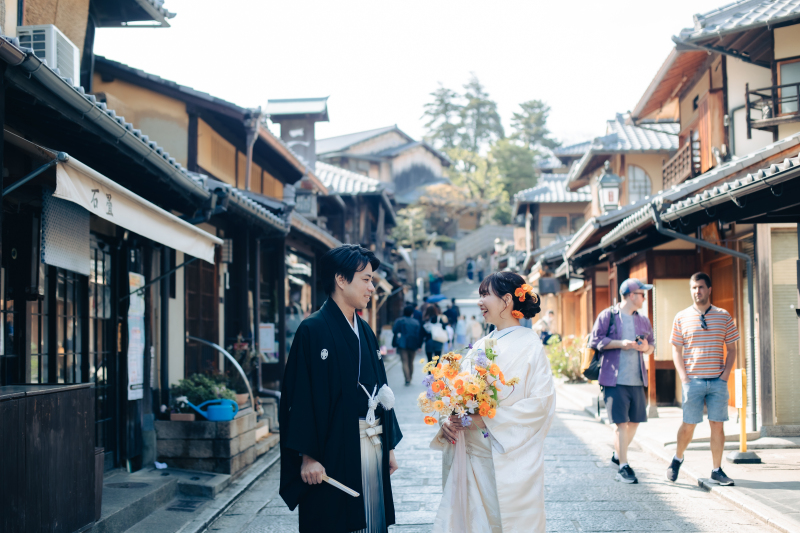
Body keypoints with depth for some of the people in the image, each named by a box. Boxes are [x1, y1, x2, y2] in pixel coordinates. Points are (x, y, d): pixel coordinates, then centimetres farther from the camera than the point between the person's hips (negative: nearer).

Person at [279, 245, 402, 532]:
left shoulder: (365, 331, 12)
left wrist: (389, 446, 14)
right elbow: (301, 395, -15)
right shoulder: (313, 330, -11)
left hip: (372, 448, 7)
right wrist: (308, 456, -18)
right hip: (332, 453, -7)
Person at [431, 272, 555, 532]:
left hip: (509, 460, -5)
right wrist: (448, 422, -9)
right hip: (471, 457, 6)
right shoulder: (480, 346, 12)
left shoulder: (529, 344, -7)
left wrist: (485, 420, -19)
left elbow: (541, 403, -14)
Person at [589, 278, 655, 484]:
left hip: (637, 380, 6)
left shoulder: (643, 321, 17)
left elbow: (652, 345, 24)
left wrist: (647, 347, 0)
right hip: (615, 380, -6)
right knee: (621, 423, -6)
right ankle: (623, 467, 1)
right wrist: (621, 344, -14)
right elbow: (595, 340, -5)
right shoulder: (608, 316, -1)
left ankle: (617, 456, 30)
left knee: (634, 421, 9)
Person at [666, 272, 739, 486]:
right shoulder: (682, 318, 4)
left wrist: (725, 375, -3)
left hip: (718, 381, 1)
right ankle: (677, 459, 27)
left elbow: (731, 349, 9)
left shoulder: (724, 316, 6)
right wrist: (684, 378, -4)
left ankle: (717, 471, 9)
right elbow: (676, 350, 6)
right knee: (688, 425, 2)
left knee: (717, 425, 1)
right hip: (693, 380, -1)